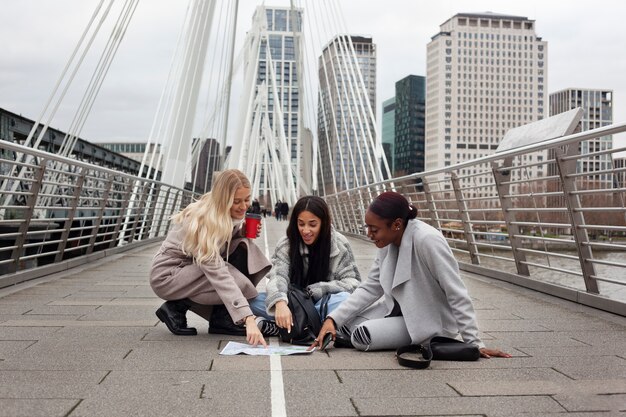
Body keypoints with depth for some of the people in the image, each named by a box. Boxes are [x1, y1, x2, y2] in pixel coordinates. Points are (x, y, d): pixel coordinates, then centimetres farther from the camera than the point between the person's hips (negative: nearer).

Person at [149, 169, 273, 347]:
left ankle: (222, 318, -8)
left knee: (243, 248, -14)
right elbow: (219, 275, -38)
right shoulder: (204, 221, -30)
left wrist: (244, 233, -11)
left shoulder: (229, 215, -6)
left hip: (195, 267, 8)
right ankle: (176, 307, -6)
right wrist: (248, 318, -44)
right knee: (238, 283, -27)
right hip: (167, 274, -8)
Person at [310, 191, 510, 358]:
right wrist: (333, 319, -14)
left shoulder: (427, 240, -29)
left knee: (362, 336, -22)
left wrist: (474, 343, -24)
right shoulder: (388, 241, -6)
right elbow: (370, 288, -4)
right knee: (343, 326, -8)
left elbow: (457, 295, -25)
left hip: (428, 321, -7)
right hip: (398, 309, 7)